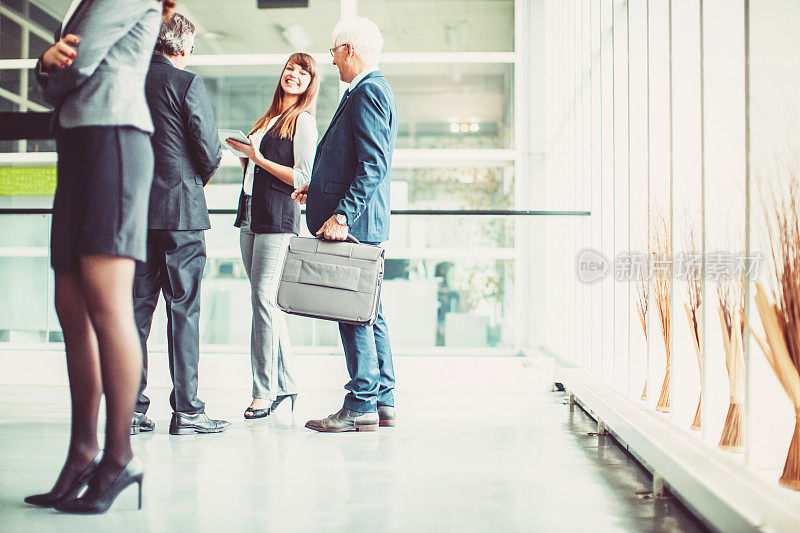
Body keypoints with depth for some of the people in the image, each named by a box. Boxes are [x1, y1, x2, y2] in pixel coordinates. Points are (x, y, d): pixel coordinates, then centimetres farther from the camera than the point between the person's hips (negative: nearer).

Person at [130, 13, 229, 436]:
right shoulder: (187, 84, -7)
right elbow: (209, 151, -8)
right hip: (180, 210, -5)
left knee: (137, 306, 9)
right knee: (183, 310, -1)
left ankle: (131, 409, 11)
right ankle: (186, 410, 2)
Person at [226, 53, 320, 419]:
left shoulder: (303, 121, -2)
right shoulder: (269, 119, 21)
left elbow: (302, 178, -10)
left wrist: (258, 157, -9)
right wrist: (244, 153, 8)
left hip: (278, 217, -8)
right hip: (250, 212, 8)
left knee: (263, 297, -12)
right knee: (265, 301, 8)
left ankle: (264, 392, -7)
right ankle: (286, 383, 16)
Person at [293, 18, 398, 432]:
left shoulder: (369, 91, -12)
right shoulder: (370, 90, 20)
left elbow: (374, 165, -22)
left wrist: (342, 215, -25)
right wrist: (320, 186, 23)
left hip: (354, 224, -11)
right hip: (362, 223, 11)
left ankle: (361, 407, 0)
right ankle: (382, 402, 17)